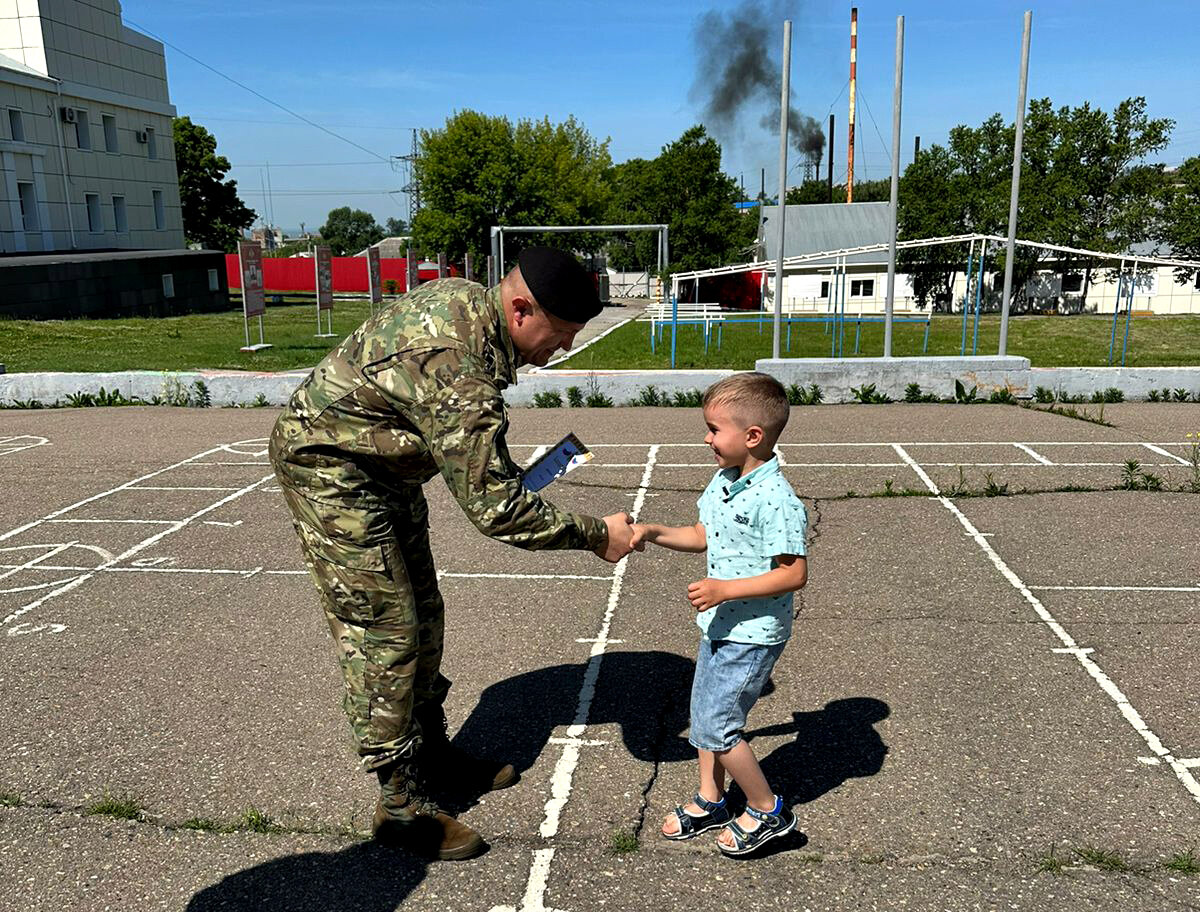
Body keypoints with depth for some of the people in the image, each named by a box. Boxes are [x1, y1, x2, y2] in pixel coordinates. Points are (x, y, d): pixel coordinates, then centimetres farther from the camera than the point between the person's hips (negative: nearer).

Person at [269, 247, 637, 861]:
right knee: (383, 632, -6)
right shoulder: (460, 375, -35)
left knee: (421, 615, 15)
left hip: (382, 464, 10)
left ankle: (431, 753, 31)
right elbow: (495, 509, -32)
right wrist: (596, 536, -22)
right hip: (329, 469, -10)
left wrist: (496, 469, 13)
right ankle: (402, 805, 8)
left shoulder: (467, 298, -5)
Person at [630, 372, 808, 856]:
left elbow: (794, 573, -25)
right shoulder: (723, 482, 3)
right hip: (719, 625, 9)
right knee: (704, 713, 18)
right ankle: (710, 802, 37)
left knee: (717, 724, -4)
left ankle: (768, 811, 17)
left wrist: (725, 589, -27)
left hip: (754, 633, -9)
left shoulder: (776, 499, -24)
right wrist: (653, 532, 4)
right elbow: (703, 536, 17)